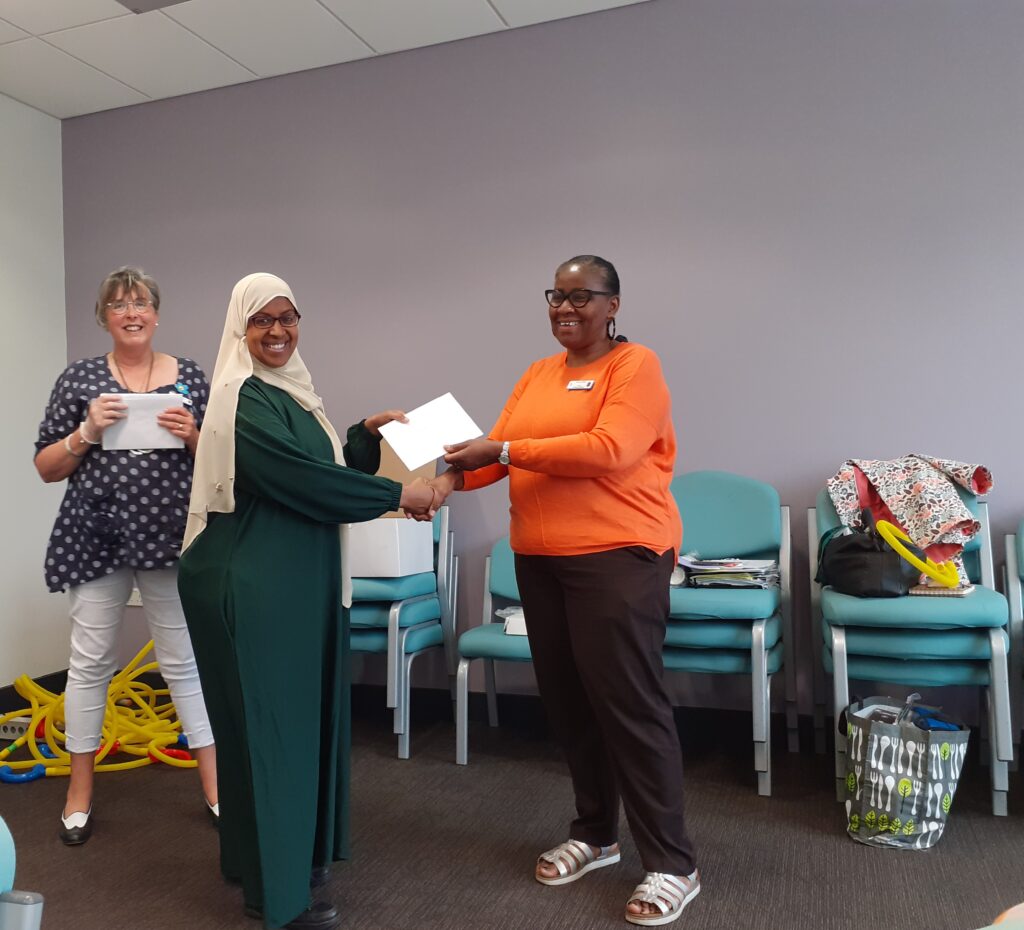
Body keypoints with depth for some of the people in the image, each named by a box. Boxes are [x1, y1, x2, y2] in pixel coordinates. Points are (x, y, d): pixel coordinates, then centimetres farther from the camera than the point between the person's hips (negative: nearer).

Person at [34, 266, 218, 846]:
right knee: (90, 662, 9)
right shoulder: (79, 379, 5)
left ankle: (216, 786, 18)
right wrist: (87, 431, -12)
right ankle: (81, 792, 27)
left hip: (172, 541, 0)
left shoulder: (192, 378, 5)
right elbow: (46, 469, 5)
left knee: (186, 660, 6)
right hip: (97, 540, 1)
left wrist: (193, 436, -13)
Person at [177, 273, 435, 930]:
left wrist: (367, 433, 7)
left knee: (303, 714, 16)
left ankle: (296, 852, 33)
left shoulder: (291, 392, 14)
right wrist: (399, 496, -17)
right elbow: (304, 481, -23)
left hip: (300, 582, 9)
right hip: (253, 585, -9)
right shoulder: (245, 400, -15)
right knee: (268, 721, 0)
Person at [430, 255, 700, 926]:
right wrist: (453, 476, -14)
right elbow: (496, 448, 7)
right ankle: (595, 834, 31)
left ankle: (673, 864, 12)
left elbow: (609, 450, -21)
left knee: (630, 703, -3)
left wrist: (505, 451, -22)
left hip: (618, 557, -7)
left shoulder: (636, 366, -6)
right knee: (567, 700, 13)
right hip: (540, 559, 7)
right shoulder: (536, 375, 15)